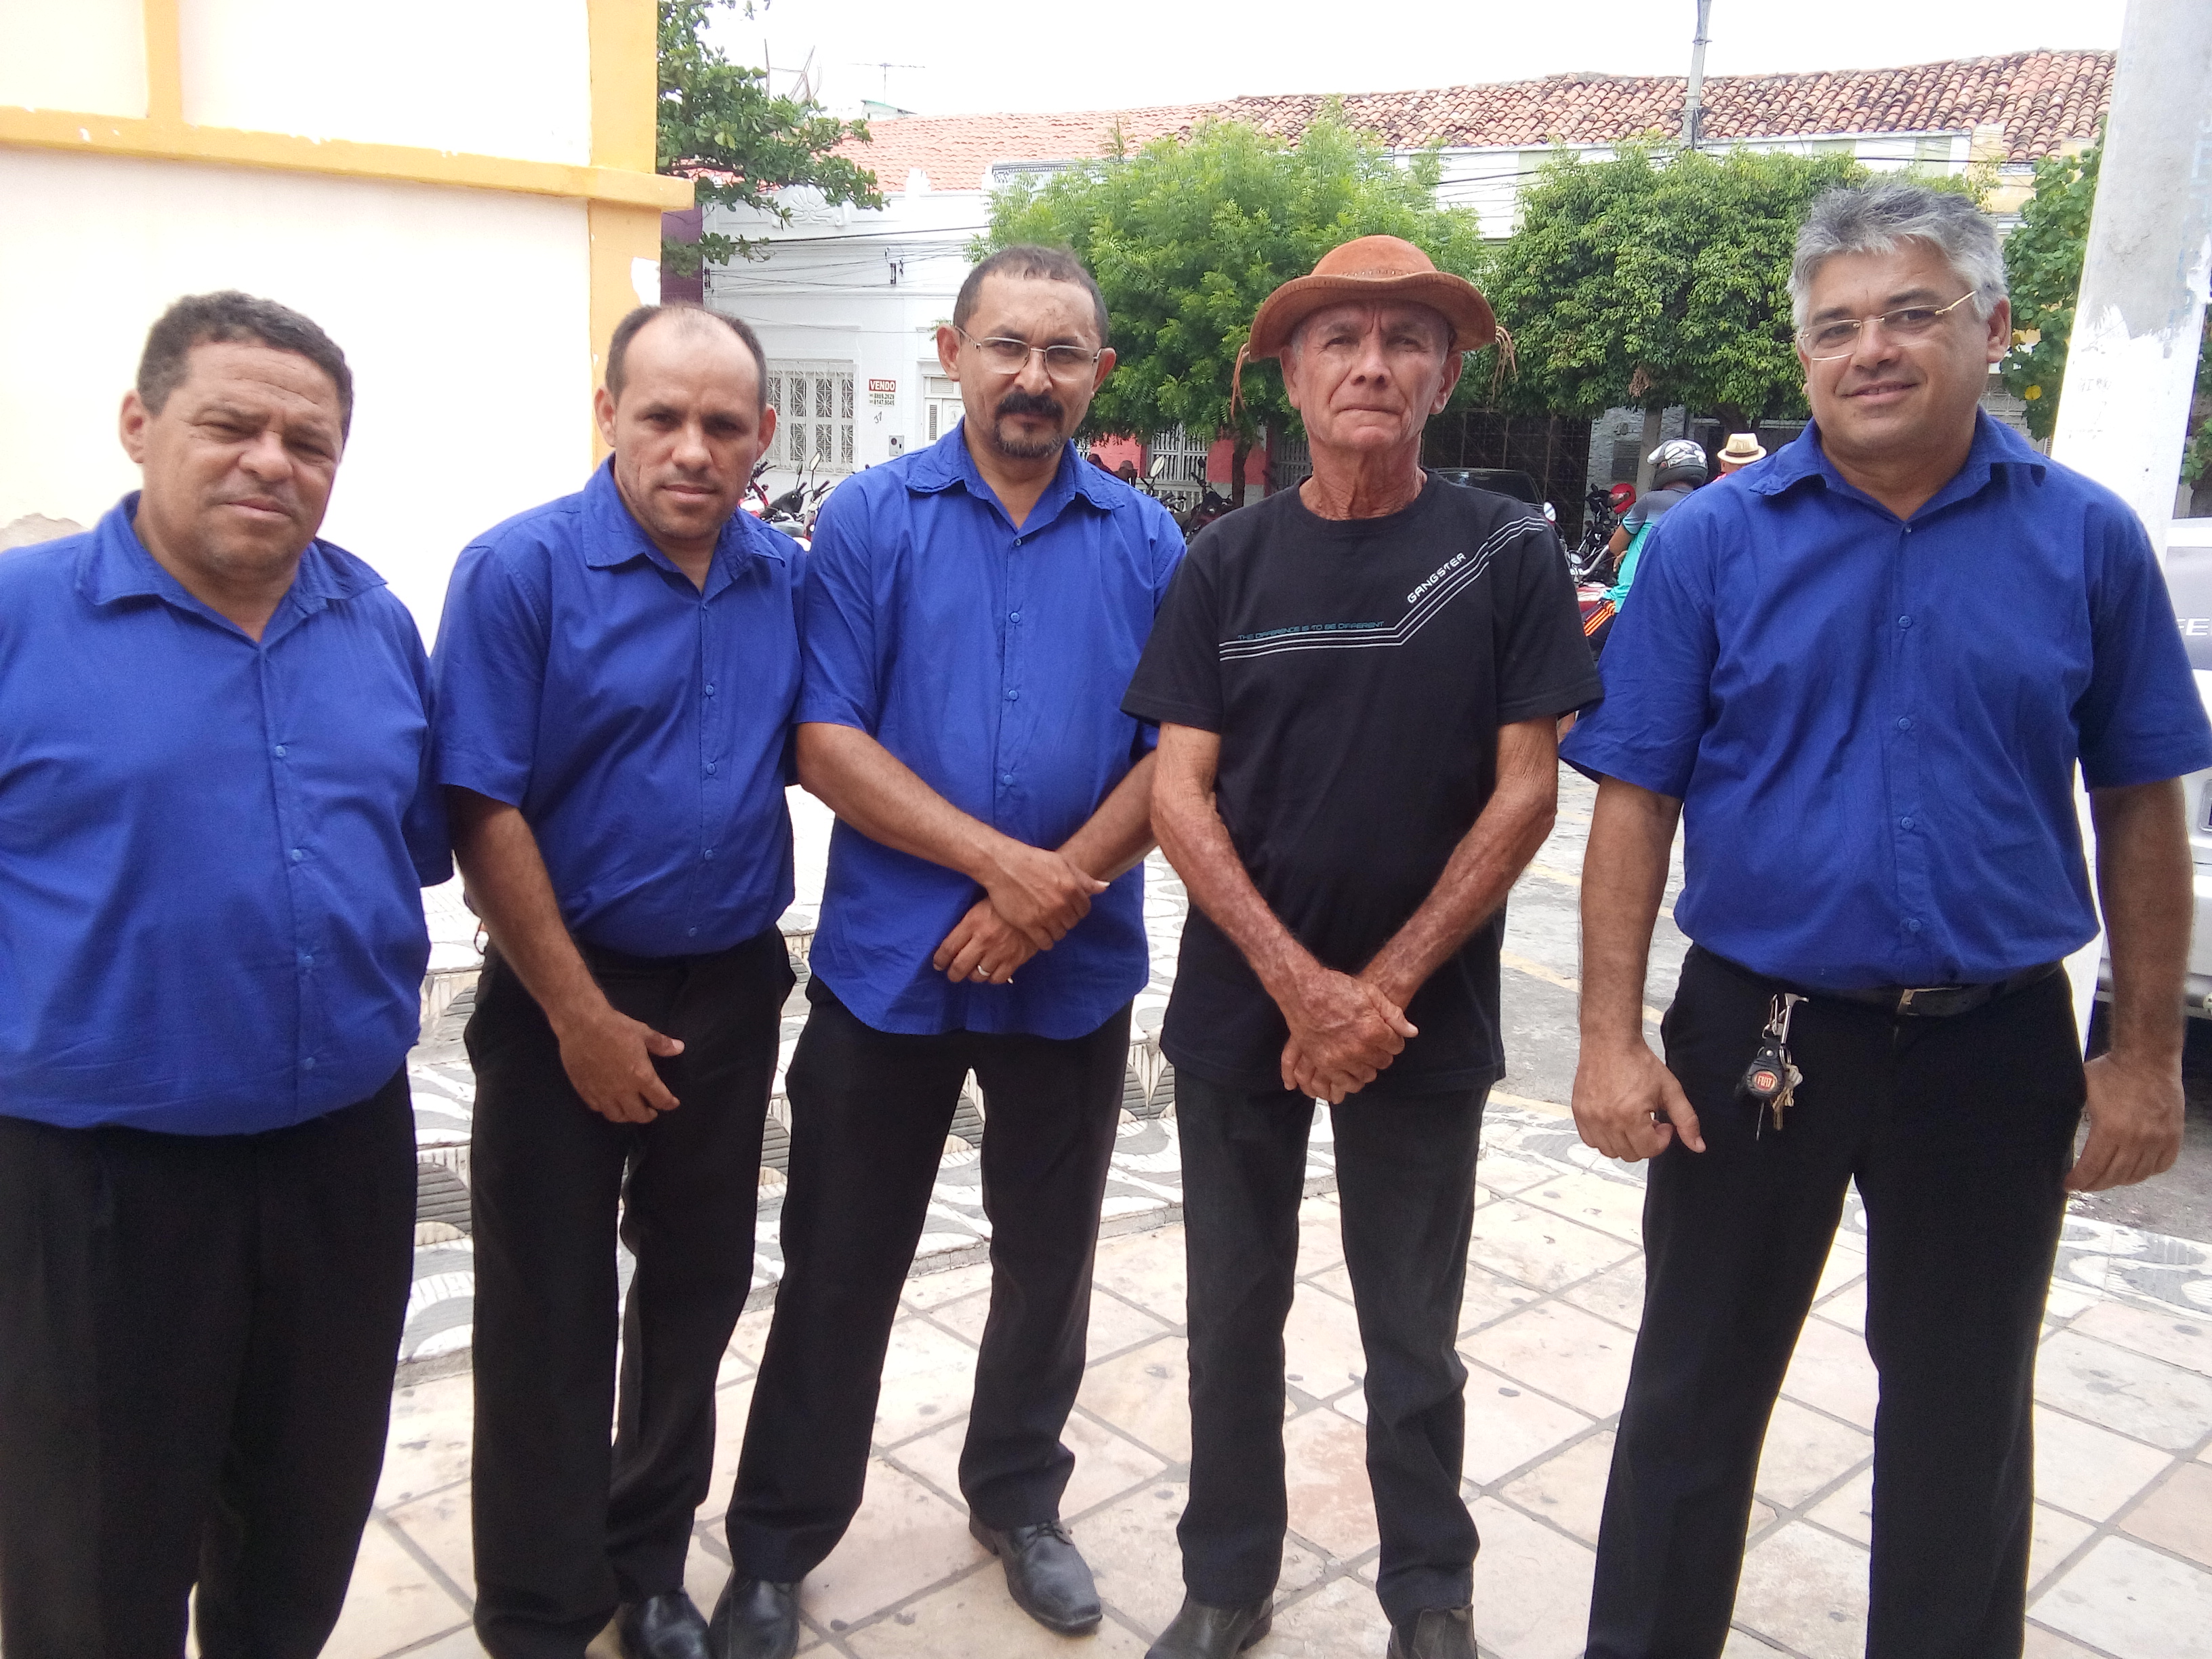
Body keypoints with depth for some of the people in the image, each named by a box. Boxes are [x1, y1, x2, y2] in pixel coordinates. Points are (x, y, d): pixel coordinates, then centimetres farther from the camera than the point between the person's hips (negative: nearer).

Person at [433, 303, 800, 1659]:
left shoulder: (791, 578, -1)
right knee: (551, 1311, 7)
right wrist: (581, 1014, -14)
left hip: (732, 987, 5)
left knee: (697, 1284, 17)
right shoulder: (520, 570, -14)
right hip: (569, 994, -4)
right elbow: (483, 811, -15)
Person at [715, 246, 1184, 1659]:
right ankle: (778, 1545, 29)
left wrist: (1059, 887, -16)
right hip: (889, 964, -2)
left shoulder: (1145, 542, 2)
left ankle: (1020, 1501, 40)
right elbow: (827, 743, -10)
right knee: (840, 1266, 10)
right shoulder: (872, 519, -3)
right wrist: (996, 859, -18)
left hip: (1077, 972, 2)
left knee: (1050, 1260, 17)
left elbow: (1176, 755, -2)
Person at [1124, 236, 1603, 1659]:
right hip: (1241, 1007, 2)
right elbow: (1180, 791, -4)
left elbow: (1525, 794, -7)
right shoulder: (1233, 562, 1)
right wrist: (1301, 982, -14)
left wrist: (1385, 986, -13)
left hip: (1424, 1020, -2)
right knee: (1235, 1313, 14)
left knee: (1413, 1332, 12)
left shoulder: (1508, 552, -4)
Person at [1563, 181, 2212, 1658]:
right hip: (1755, 1032, 0)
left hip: (1995, 1044, 1)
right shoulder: (1715, 540, -4)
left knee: (1964, 1412, 18)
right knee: (1697, 1393, 15)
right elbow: (1636, 802, -5)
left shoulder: (2087, 540, -2)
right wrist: (1612, 1039, -10)